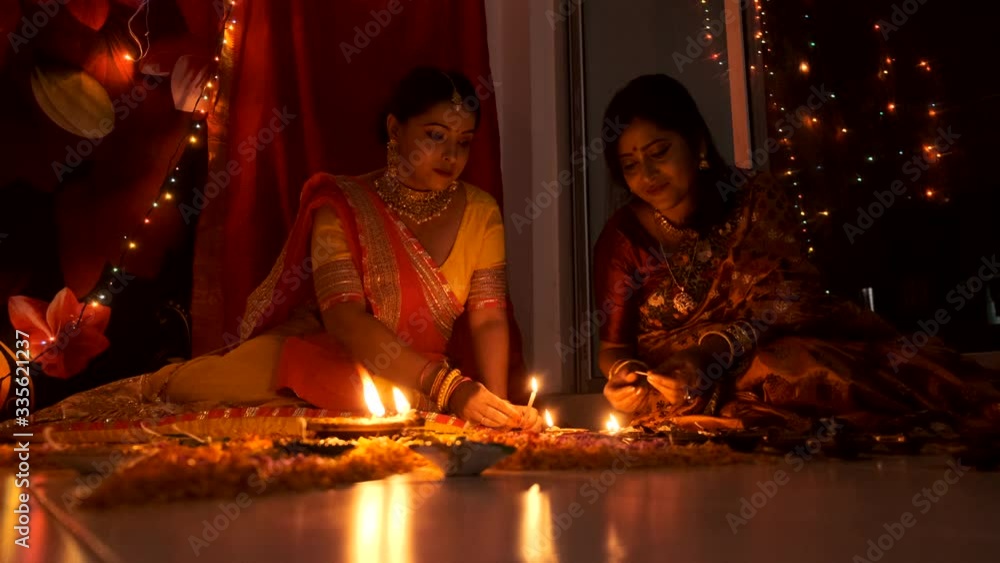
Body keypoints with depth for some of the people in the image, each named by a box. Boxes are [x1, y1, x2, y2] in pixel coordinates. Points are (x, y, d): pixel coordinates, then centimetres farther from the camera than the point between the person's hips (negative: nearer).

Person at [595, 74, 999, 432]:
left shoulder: (754, 200, -1)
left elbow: (790, 300, -11)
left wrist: (710, 355, -26)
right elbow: (613, 344, 4)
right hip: (675, 389, -1)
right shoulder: (623, 238, -2)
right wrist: (621, 373, -20)